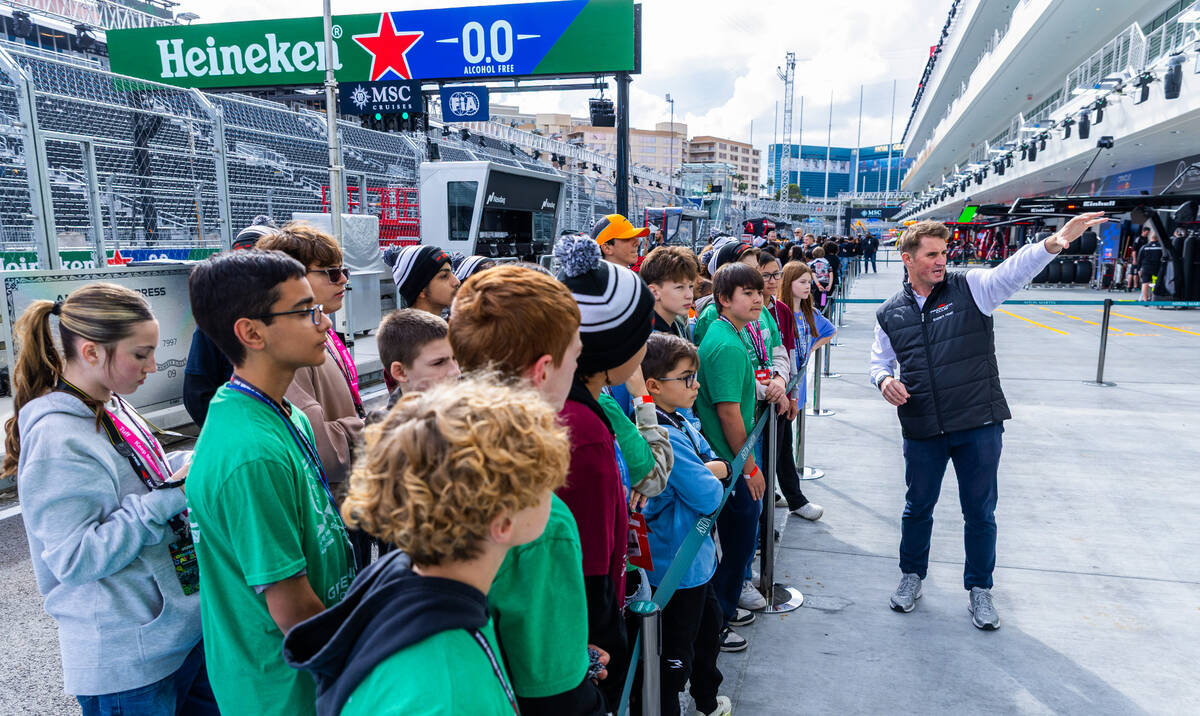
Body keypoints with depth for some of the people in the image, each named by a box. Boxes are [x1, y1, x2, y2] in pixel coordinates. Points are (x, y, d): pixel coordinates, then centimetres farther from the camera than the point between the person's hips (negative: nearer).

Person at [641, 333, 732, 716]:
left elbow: (720, 465, 9)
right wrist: (711, 479, -4)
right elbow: (708, 498, -24)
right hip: (679, 564, -11)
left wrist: (705, 472, -11)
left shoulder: (680, 422, 2)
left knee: (709, 624, 28)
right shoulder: (664, 437, -29)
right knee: (678, 652, 6)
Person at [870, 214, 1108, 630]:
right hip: (922, 430, 2)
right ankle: (912, 575, 37)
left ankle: (979, 588, 31)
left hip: (979, 426, -1)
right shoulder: (890, 314, 4)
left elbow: (1014, 271, -21)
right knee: (918, 507, 15)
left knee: (980, 512, 11)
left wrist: (1054, 243, -40)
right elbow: (880, 361, 15)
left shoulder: (970, 289, -3)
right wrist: (884, 379, -8)